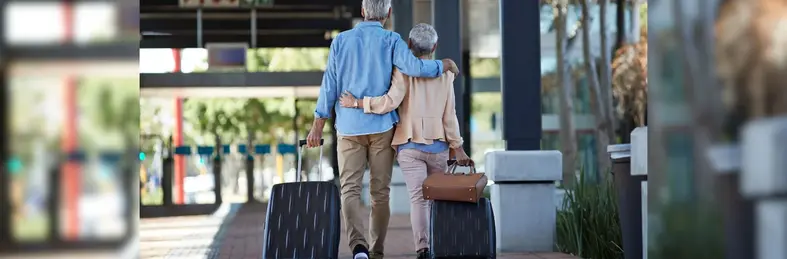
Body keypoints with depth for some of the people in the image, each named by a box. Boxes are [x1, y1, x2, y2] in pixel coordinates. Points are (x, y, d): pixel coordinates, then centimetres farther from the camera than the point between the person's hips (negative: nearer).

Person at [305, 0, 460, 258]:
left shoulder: (341, 40, 4)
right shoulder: (391, 40, -3)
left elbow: (329, 85, 3)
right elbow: (415, 68, -17)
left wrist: (317, 127, 6)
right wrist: (445, 64, 1)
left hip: (349, 127, 1)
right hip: (381, 126, -1)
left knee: (350, 189, -2)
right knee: (380, 192, 8)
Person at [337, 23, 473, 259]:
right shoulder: (445, 74, 3)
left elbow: (390, 102, -20)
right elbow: (449, 116, 2)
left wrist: (356, 103, -12)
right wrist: (458, 149, 7)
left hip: (410, 146, -2)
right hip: (438, 146, 2)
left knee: (418, 198, -8)